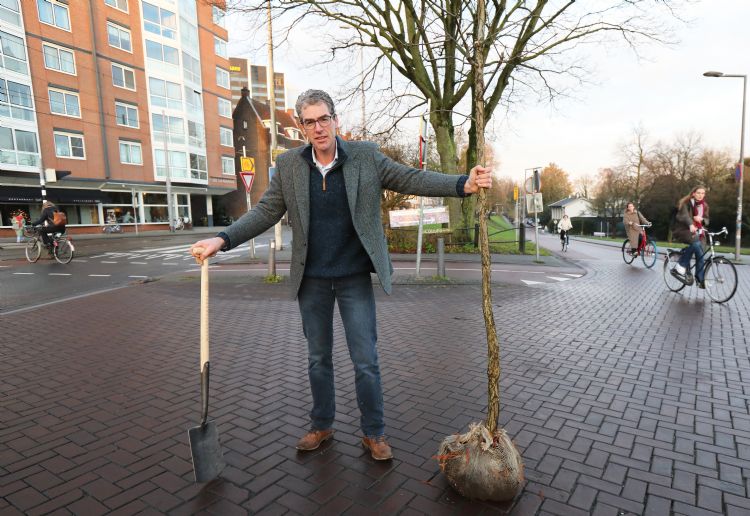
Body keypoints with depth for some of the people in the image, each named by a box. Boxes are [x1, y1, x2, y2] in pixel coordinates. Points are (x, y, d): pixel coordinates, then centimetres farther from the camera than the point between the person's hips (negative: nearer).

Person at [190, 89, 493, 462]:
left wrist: (464, 184, -20)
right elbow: (266, 211, 0)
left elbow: (412, 179, -7)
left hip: (355, 278, -2)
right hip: (312, 280, 2)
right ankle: (321, 426, 35)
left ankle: (373, 433, 23)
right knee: (318, 358, 16)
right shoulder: (288, 165, 0)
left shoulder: (365, 156, -4)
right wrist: (223, 240, -12)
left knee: (366, 361, 4)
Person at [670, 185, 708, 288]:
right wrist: (691, 225, -47)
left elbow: (706, 220, 12)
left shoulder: (704, 205, 12)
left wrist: (701, 219, -14)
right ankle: (680, 268, -24)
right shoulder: (686, 203, -8)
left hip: (697, 232, 6)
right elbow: (684, 215, -26)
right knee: (696, 243, -33)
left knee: (700, 254, -5)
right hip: (683, 230, -6)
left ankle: (700, 279, 5)